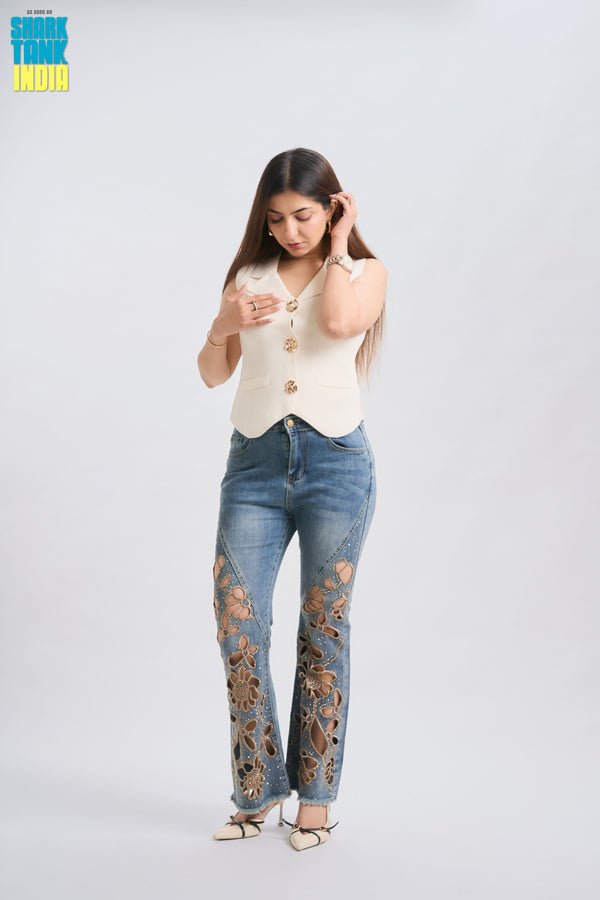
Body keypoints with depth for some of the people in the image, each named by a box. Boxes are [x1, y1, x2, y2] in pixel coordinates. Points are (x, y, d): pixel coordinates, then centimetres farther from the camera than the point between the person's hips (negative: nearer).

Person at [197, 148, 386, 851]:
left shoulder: (364, 271, 7)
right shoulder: (248, 275, 14)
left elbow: (338, 322, -16)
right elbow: (212, 374, 13)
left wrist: (338, 247, -2)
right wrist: (222, 329, -6)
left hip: (335, 461, -2)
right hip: (254, 462, 3)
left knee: (323, 628, 3)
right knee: (237, 623, -5)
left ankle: (316, 796, 14)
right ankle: (258, 791, 9)